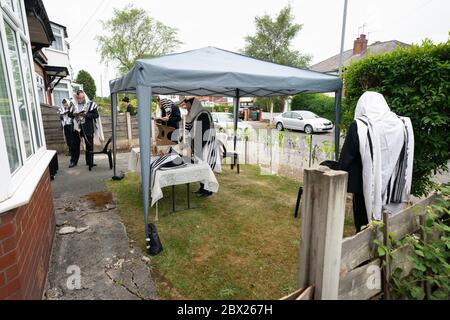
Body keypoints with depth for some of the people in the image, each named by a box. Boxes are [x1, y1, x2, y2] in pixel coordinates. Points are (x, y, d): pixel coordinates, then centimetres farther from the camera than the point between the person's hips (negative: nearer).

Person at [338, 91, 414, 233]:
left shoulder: (359, 126, -16)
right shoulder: (403, 125, 0)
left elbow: (346, 158, -12)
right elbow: (407, 160, 8)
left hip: (368, 188, -5)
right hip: (394, 189, 5)